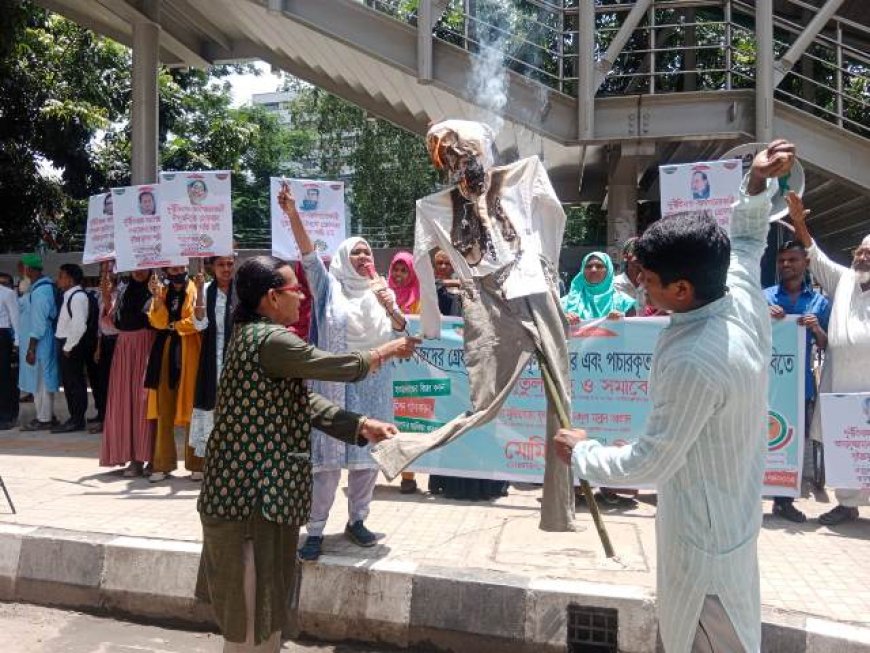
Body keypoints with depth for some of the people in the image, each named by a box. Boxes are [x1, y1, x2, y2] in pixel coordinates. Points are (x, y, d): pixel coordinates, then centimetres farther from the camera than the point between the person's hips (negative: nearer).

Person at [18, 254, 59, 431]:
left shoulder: (40, 291, -20)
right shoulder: (36, 287, 9)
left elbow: (39, 322, -22)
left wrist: (31, 348, -20)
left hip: (38, 343, -9)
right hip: (36, 342, 9)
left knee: (40, 381, 0)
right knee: (38, 380, 16)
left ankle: (44, 419, 10)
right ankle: (46, 415, 25)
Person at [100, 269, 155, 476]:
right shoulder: (122, 289, 12)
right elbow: (109, 322, 10)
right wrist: (107, 301, -5)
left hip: (146, 348, -5)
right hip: (124, 348, 5)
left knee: (143, 401, -4)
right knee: (124, 401, 5)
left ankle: (145, 456, 1)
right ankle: (133, 457, 13)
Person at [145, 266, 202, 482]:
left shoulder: (195, 290, 3)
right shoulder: (162, 290, 16)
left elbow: (197, 321, -8)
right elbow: (158, 322, 2)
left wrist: (173, 325, 1)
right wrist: (157, 297, -9)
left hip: (188, 352, -4)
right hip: (165, 351, 4)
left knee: (190, 406, -5)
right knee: (164, 408, 1)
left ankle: (196, 463, 1)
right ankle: (163, 463, 6)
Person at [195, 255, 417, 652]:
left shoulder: (255, 335, 12)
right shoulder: (270, 339, -20)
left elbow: (303, 402, 9)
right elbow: (339, 367, -14)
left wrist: (361, 425, 1)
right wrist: (387, 351, 4)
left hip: (254, 482, 10)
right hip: (251, 488, -10)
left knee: (260, 594, 22)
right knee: (252, 598, 6)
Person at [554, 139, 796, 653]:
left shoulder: (694, 363, -35)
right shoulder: (746, 301, -9)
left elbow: (649, 463, -25)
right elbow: (747, 241, 16)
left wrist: (581, 452, -10)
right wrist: (757, 185, 5)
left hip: (703, 534, -9)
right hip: (735, 514, 9)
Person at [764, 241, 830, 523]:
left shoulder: (820, 301, 10)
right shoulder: (764, 298, 5)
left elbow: (826, 346, 8)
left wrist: (816, 329, -12)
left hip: (801, 383, 2)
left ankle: (784, 500, 21)